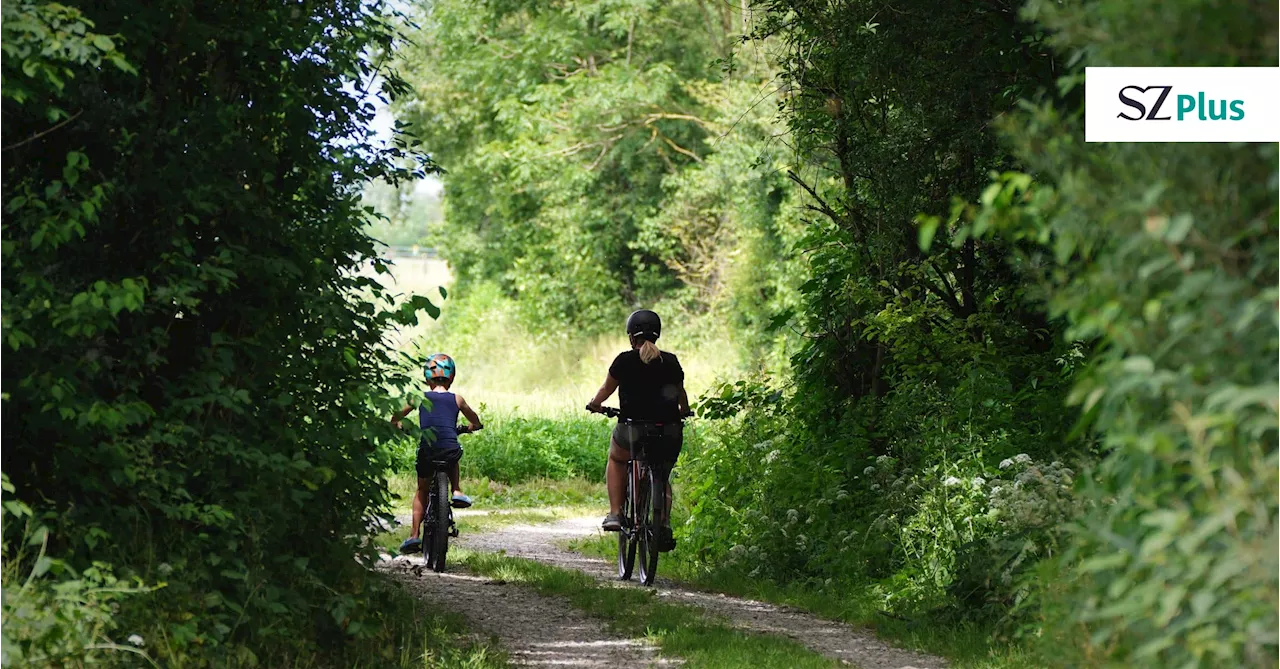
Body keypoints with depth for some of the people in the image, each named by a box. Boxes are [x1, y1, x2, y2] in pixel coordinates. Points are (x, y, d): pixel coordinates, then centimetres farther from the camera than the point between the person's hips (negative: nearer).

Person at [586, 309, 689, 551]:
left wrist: (594, 404, 30)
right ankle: (665, 523, 3)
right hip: (669, 434, 2)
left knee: (616, 460, 28)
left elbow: (607, 389, 10)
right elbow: (681, 393, 19)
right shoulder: (671, 361, 5)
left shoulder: (625, 360, -3)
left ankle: (615, 514, 13)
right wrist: (684, 412, 40)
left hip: (634, 430, -2)